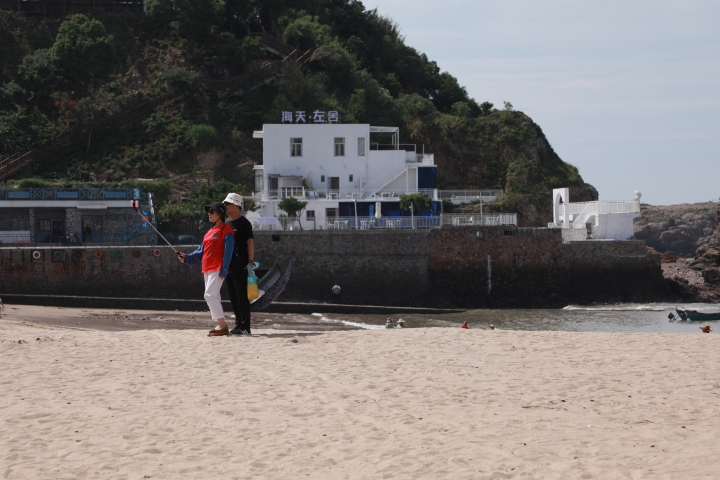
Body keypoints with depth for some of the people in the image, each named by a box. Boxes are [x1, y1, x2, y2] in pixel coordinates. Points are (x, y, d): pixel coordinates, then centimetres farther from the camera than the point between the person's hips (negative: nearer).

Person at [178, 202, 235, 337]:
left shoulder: (226, 230, -8)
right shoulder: (210, 231, 19)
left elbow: (228, 252, -15)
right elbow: (201, 251, 19)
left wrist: (223, 271, -21)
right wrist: (187, 258, 7)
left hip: (217, 269, -9)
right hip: (207, 269, 9)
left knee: (210, 295, -15)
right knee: (212, 297, 9)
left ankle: (223, 325, -13)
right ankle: (220, 325, 13)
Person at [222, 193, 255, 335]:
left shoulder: (244, 223, -6)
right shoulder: (226, 223, 17)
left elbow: (250, 242, -10)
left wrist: (250, 262, -18)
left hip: (240, 266, -8)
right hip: (228, 266, 8)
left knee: (241, 296, -8)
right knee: (233, 297, 9)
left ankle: (245, 327, -8)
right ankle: (239, 324, 14)